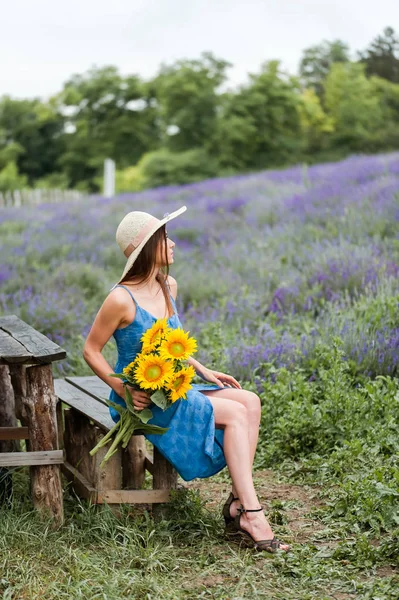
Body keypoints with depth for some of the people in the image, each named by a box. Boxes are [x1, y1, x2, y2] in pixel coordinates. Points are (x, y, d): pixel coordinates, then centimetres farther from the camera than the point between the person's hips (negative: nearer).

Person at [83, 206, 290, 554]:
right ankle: (251, 515, -17)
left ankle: (238, 503, -12)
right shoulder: (122, 299, -17)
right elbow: (91, 351, -10)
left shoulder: (169, 287, 7)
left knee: (250, 401, -11)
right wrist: (123, 389, -20)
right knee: (235, 413, -19)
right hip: (143, 399, -8)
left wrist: (203, 371, 11)